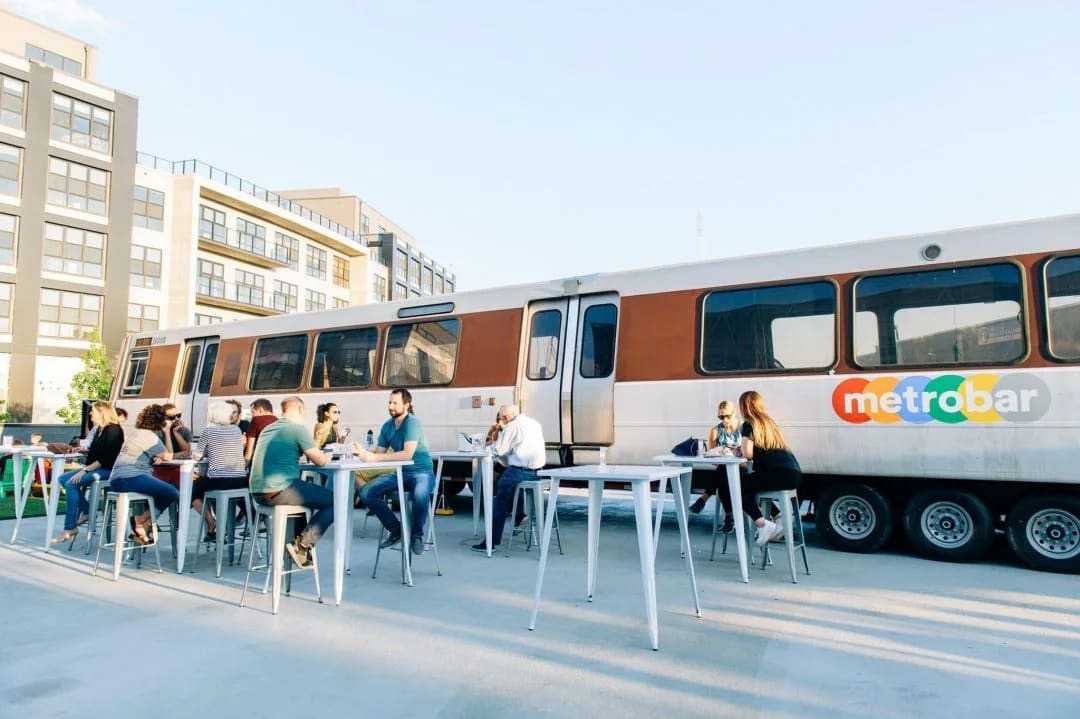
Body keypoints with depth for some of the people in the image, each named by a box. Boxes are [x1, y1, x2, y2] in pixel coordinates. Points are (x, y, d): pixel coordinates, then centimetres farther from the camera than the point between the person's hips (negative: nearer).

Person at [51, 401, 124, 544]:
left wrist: (85, 470, -21)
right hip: (96, 468, 10)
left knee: (72, 484, -22)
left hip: (108, 470, -10)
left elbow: (106, 458, -21)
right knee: (63, 478, 2)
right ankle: (85, 511, 4)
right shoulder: (99, 429, 15)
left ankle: (70, 529, -17)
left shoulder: (113, 430, -15)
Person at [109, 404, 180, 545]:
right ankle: (140, 521, -4)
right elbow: (168, 456, -1)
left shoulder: (135, 433, 21)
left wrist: (159, 457, -3)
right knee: (173, 494, -17)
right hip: (131, 479, -10)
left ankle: (141, 528, 5)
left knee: (167, 491, 12)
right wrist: (167, 431, 2)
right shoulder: (149, 436, -10)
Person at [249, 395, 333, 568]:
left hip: (258, 493, 9)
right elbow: (319, 460, -6)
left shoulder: (268, 429, 17)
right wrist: (328, 456, 16)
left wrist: (307, 453, 28)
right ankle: (302, 546, -4)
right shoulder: (297, 429, -7)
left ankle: (298, 539, 28)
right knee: (335, 500, 0)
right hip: (278, 492, -9)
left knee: (306, 490, 33)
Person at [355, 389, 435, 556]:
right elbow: (379, 452, 5)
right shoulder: (387, 426, 4)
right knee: (366, 493, -10)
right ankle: (396, 529, 8)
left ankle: (417, 535, -8)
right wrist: (364, 452, -17)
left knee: (421, 495, -39)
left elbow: (407, 454, -29)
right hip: (400, 472, 7)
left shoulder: (412, 423, -17)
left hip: (421, 472, -7)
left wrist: (374, 458, -30)